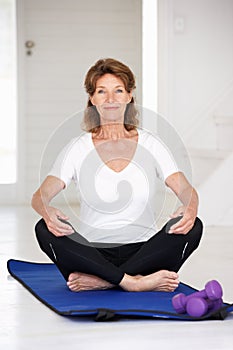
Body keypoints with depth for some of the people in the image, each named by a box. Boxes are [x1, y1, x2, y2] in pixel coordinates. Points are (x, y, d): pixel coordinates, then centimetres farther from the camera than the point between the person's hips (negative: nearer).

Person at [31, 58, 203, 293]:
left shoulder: (150, 145, 5)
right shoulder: (78, 148, 3)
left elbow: (185, 189, -6)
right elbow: (40, 195, -8)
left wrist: (189, 209, -32)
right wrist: (47, 211, -34)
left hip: (143, 251, 1)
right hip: (94, 253, 0)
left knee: (193, 226, -27)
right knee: (45, 229, -28)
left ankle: (103, 281, -29)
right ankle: (134, 282, -32)